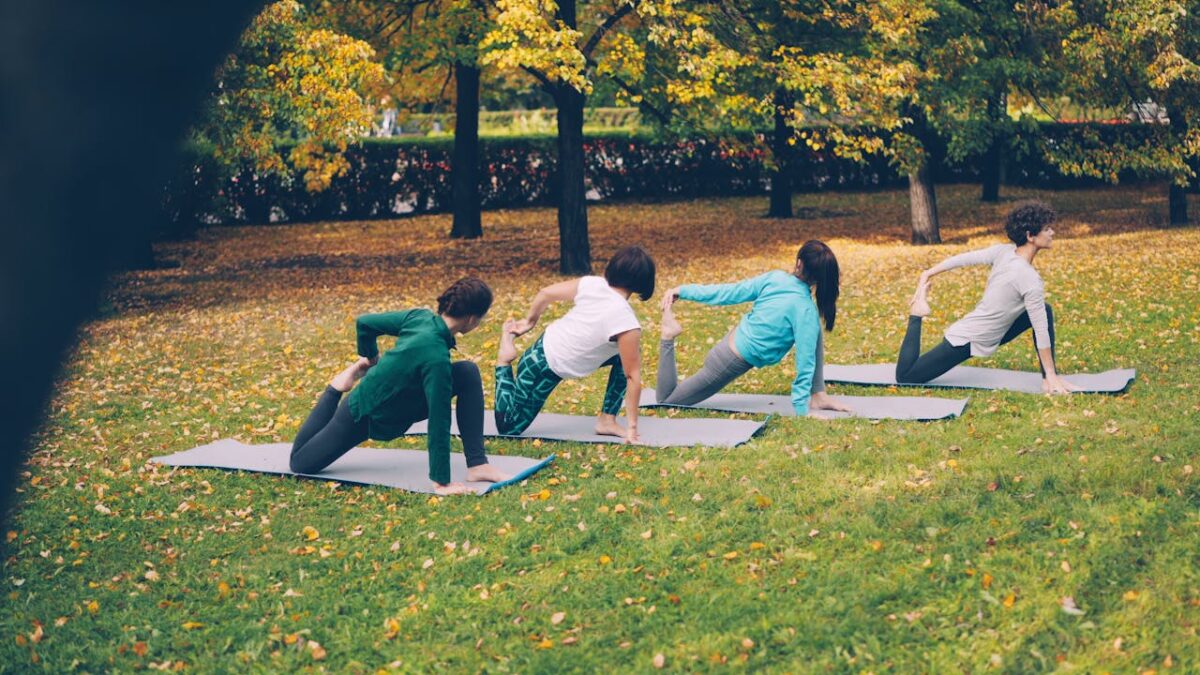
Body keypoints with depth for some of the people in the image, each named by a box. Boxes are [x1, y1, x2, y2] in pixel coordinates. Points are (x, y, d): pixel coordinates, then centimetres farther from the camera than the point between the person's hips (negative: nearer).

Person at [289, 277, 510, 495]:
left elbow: (365, 322, -3)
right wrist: (441, 482, -31)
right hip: (367, 416, -7)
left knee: (468, 373, -14)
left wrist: (371, 359, 15)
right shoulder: (436, 357, -40)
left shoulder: (419, 317, -17)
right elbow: (439, 422, -36)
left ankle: (477, 465, -12)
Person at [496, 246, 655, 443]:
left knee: (625, 356, 8)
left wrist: (529, 321, 18)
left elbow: (545, 293, -1)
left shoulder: (591, 283, -11)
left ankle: (607, 420, 11)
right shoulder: (628, 324, -26)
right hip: (547, 368, -7)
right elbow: (632, 377, -18)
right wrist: (632, 427, -12)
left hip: (543, 345, 7)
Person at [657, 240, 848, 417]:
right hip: (734, 363, -7)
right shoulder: (806, 310, -24)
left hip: (734, 337, 7)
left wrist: (684, 290, 6)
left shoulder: (774, 277, -9)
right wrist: (802, 409, -13)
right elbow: (805, 362, -21)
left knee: (813, 327, 5)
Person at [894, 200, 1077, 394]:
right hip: (969, 341, -9)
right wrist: (1051, 374, -16)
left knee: (1044, 311, 6)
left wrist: (928, 274, 11)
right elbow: (1041, 331, -22)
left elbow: (962, 259, -1)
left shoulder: (1003, 251, -7)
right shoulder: (1030, 279, -27)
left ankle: (1049, 379, 4)